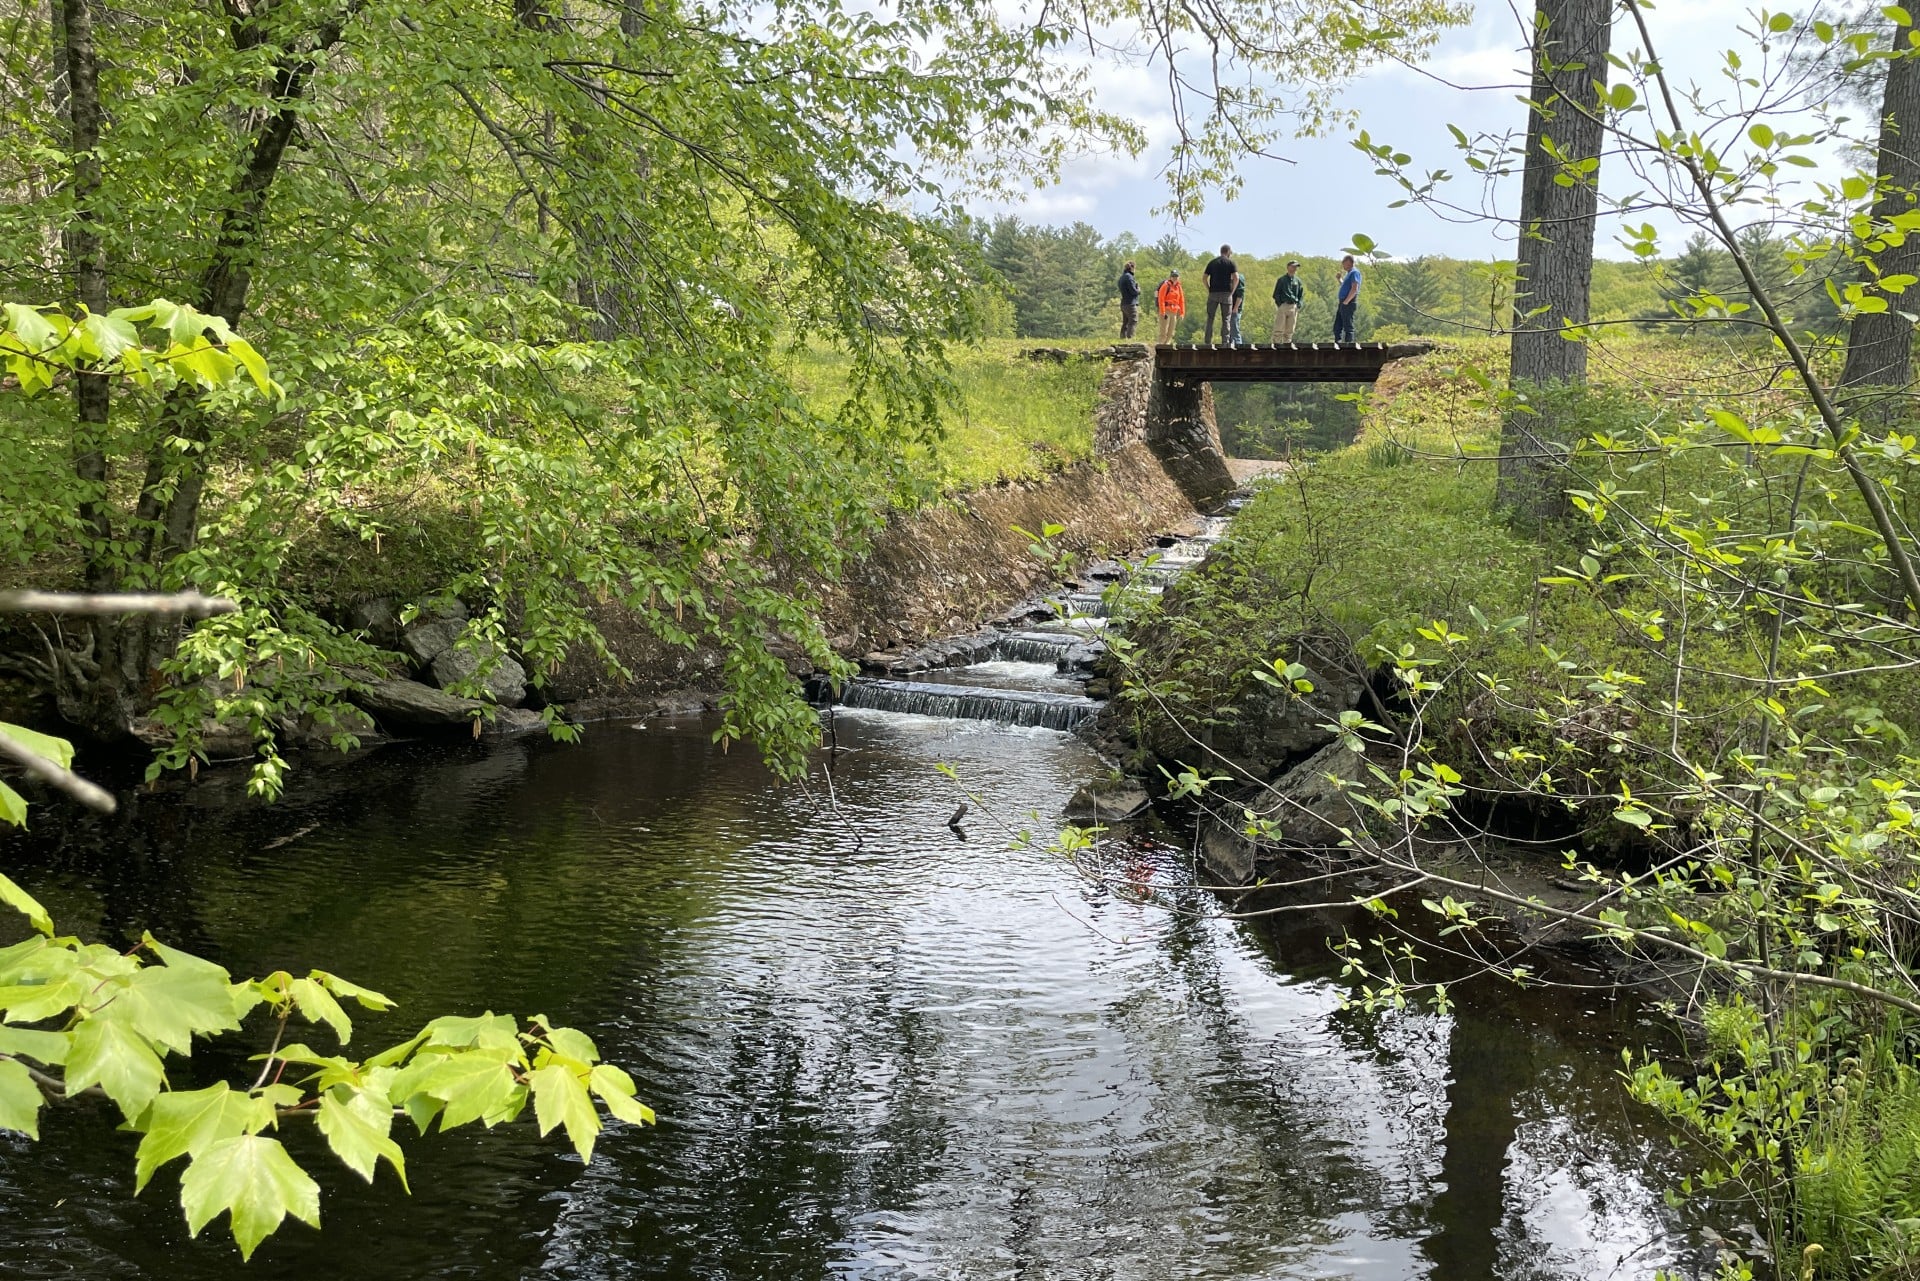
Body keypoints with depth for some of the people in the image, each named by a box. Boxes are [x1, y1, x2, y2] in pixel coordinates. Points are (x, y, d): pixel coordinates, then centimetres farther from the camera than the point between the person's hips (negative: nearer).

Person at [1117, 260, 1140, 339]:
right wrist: (1138, 290, 5)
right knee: (1132, 323, -9)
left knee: (1125, 323, 13)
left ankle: (1122, 338, 14)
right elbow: (1134, 291, -17)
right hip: (1131, 303, -9)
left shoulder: (1122, 277, 16)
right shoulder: (1128, 276, -13)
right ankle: (1130, 338, -14)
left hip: (1124, 304, 9)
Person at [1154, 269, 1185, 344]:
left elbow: (1181, 301, 17)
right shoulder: (1166, 285, -6)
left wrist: (1181, 313, 12)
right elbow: (1161, 299, -11)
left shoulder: (1178, 287, 14)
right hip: (1166, 311, -7)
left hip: (1174, 312, 7)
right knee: (1164, 332, -9)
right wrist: (1163, 312, -17)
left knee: (1170, 333, 9)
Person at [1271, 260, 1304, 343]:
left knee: (1289, 331, 6)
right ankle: (1276, 345, -7)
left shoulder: (1297, 281, 12)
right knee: (1279, 330, -7)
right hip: (1282, 306, -4)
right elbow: (1276, 294, 1)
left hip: (1293, 307, 4)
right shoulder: (1281, 280, 1)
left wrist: (1298, 305, 3)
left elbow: (1301, 295, 16)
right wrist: (1279, 304, -9)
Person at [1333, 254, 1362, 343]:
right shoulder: (1349, 273, 21)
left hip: (1348, 304, -10)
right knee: (1337, 327, 11)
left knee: (1348, 327, -9)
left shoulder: (1354, 272, -10)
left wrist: (1346, 301, -20)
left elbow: (1354, 289, -20)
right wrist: (1339, 279, 22)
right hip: (1342, 303, 10)